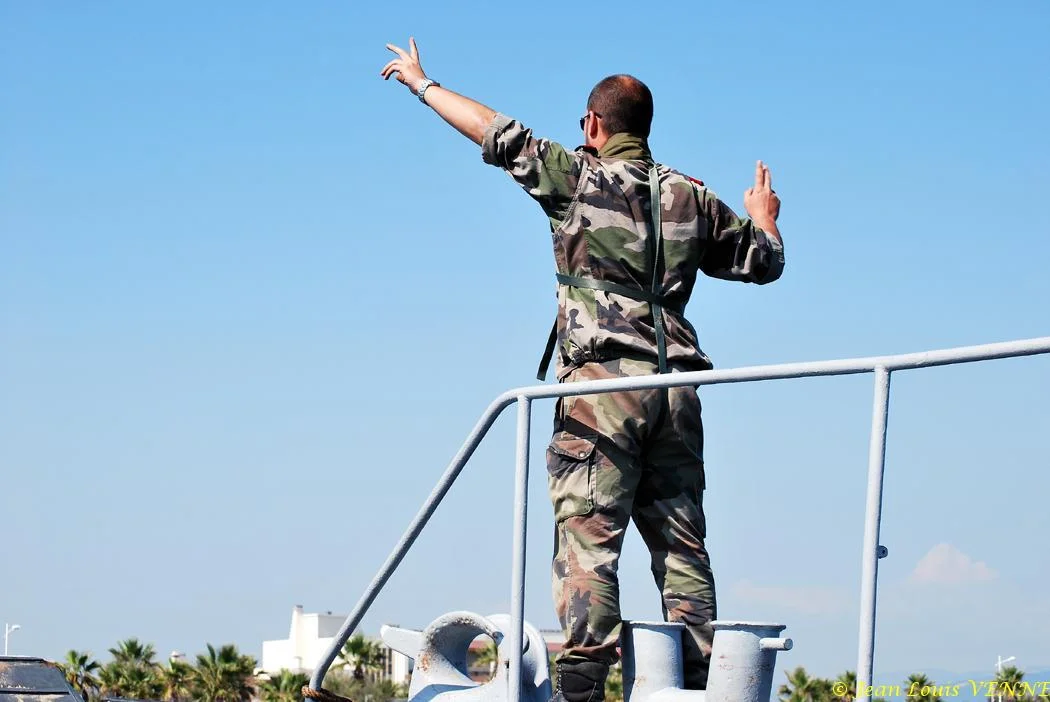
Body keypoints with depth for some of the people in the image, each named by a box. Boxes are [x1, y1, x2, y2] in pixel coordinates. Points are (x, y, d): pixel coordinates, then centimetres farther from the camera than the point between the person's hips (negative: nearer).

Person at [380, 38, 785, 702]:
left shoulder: (578, 176, 2)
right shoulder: (692, 198, 16)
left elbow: (497, 132, 4)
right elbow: (765, 261, 25)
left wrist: (422, 82, 19)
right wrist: (763, 216, 49)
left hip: (603, 379, -5)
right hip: (676, 385, 5)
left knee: (588, 537, -10)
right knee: (682, 543, 7)